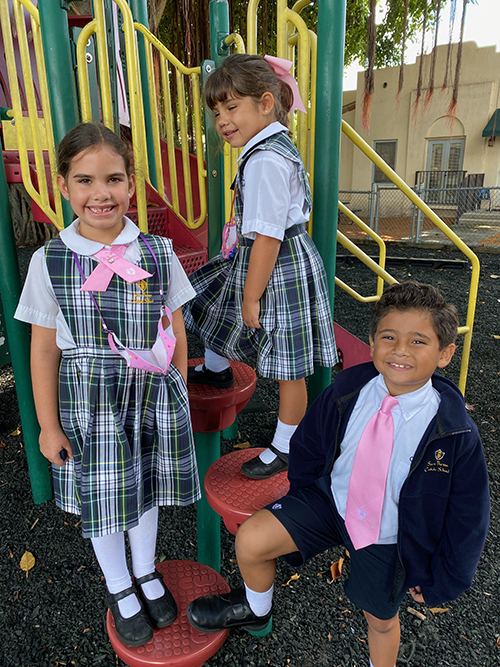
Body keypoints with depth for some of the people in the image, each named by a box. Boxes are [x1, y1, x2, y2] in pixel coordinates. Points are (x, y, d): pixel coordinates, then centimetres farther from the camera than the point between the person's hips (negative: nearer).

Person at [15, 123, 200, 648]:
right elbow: (44, 350, -6)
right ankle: (119, 590, 44)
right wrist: (49, 425, -3)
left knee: (145, 487, 19)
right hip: (88, 402, -1)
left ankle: (147, 573, 49)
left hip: (153, 396, 1)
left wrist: (177, 396, 4)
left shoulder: (158, 254, -7)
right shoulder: (50, 261, -9)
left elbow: (176, 332, 0)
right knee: (101, 497, 15)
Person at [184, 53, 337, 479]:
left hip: (278, 271, -11)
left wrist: (252, 297, -19)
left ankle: (286, 448, 25)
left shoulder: (264, 161, -25)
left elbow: (268, 238, -27)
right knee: (211, 299, 28)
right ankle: (217, 369, 55)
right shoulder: (279, 146, 8)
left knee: (288, 368, 4)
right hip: (275, 258, 11)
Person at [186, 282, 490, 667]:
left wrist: (440, 583, -2)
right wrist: (304, 498, 8)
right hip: (332, 499, 2)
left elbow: (468, 518, -10)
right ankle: (255, 609, 23)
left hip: (389, 539, -1)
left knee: (381, 620, 20)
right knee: (251, 539, -11)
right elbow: (307, 447, 1)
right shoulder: (346, 391, -18)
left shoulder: (457, 434, -24)